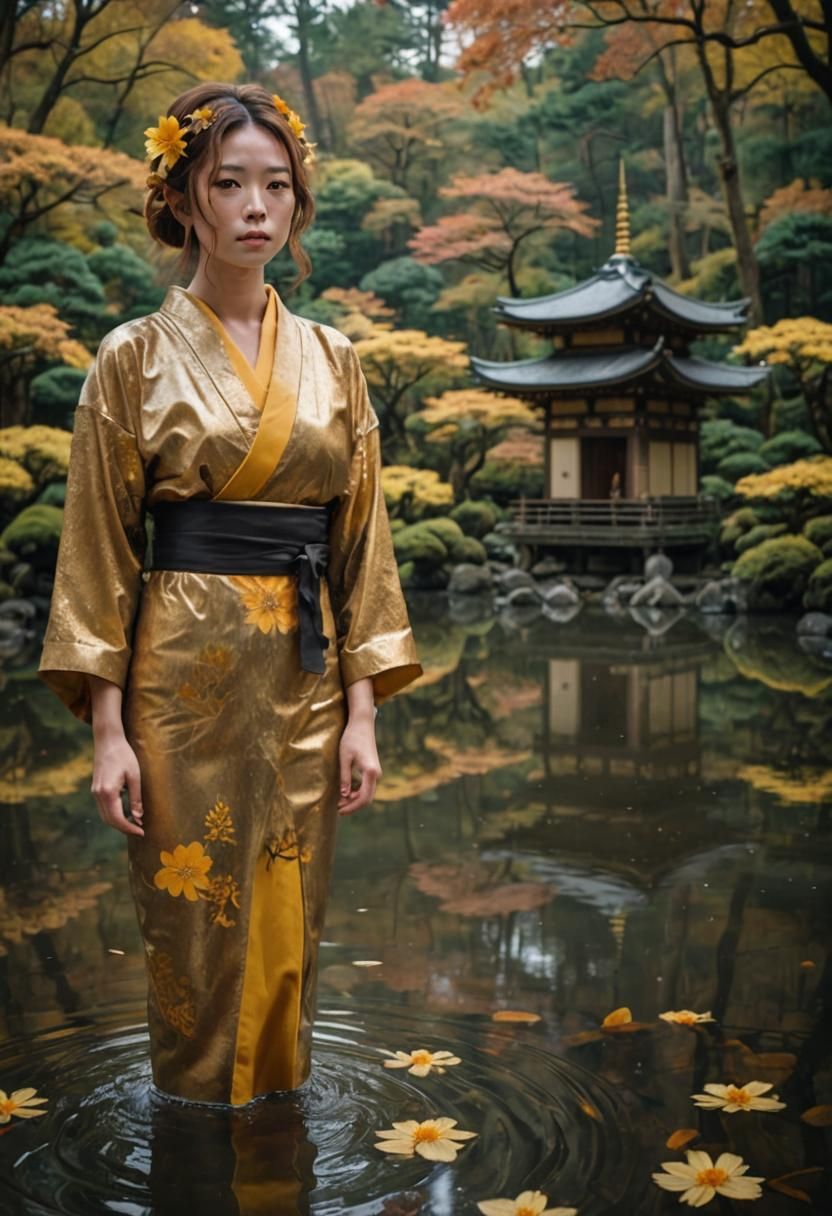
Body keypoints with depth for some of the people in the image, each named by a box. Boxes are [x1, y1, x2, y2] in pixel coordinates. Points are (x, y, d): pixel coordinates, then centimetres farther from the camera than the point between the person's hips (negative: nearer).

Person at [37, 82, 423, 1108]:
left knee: (289, 922, 11)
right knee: (195, 925, 5)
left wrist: (363, 709, 2)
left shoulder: (331, 359, 8)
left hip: (307, 674, 3)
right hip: (185, 667, -3)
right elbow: (99, 548, -3)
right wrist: (107, 727, -9)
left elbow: (361, 537, 8)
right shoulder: (134, 357, -1)